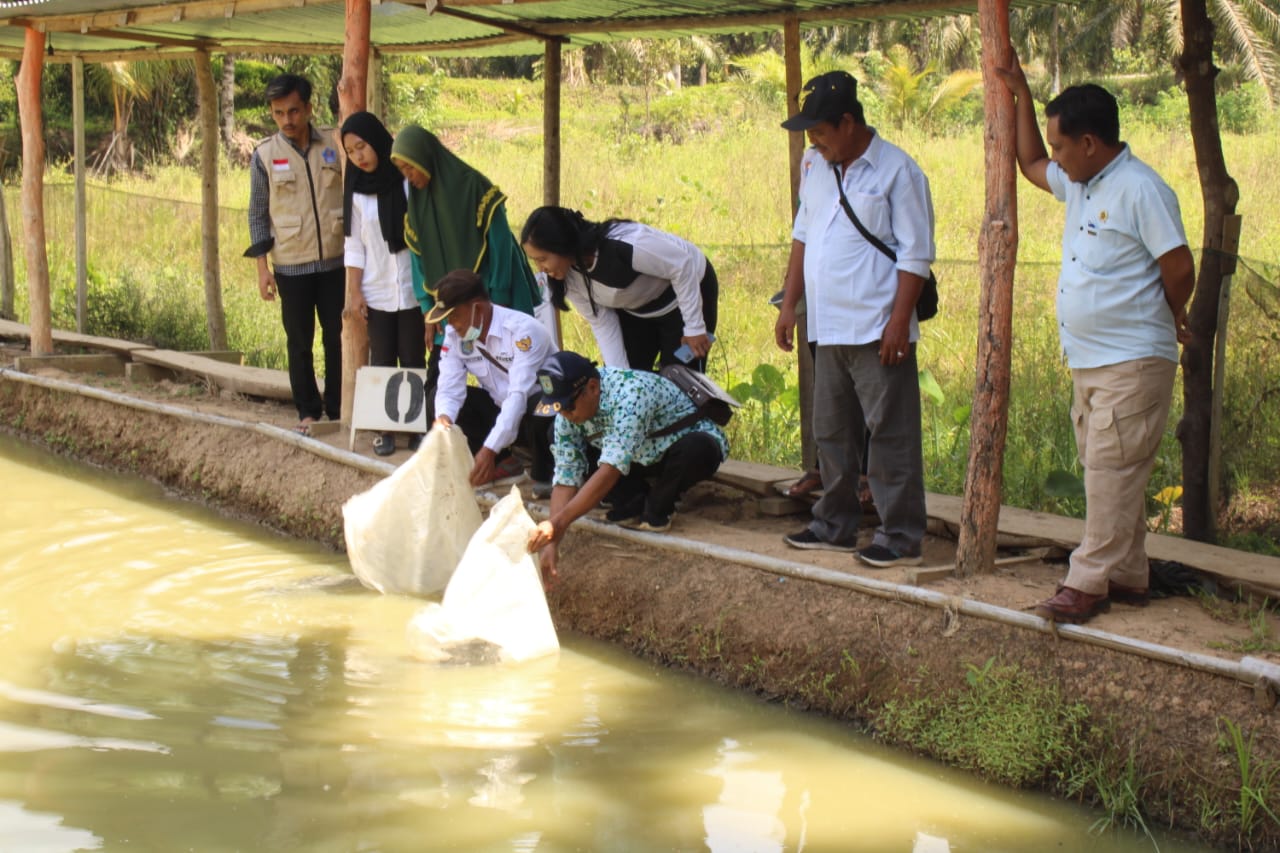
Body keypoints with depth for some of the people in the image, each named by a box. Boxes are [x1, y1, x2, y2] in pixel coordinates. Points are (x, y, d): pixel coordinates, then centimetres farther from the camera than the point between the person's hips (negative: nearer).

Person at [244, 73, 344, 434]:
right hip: (291, 265, -1)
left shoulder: (334, 147, 1)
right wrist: (262, 266, -2)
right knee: (299, 342, 5)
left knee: (337, 337, 5)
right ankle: (308, 411, 16)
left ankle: (338, 409, 15)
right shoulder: (265, 155, -1)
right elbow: (258, 214, 4)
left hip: (335, 260, 1)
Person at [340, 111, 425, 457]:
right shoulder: (357, 191, 4)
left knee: (413, 360, 2)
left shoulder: (407, 181, -4)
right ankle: (384, 429, 8)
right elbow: (354, 245, 7)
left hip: (411, 288, -2)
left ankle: (417, 427, 10)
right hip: (376, 292, 2)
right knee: (381, 362, 2)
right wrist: (354, 290, 1)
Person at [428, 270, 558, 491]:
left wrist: (490, 450, -44)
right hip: (501, 408, 7)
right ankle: (504, 464, 1)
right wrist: (443, 419, -37)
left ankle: (545, 475, -9)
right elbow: (449, 389, -12)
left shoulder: (523, 331, -28)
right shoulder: (454, 334, -9)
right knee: (445, 399, -11)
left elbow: (519, 395, -35)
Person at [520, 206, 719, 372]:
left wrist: (694, 328, -24)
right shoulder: (569, 276, -16)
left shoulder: (623, 246, -39)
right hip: (636, 310, 7)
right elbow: (602, 323, -8)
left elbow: (683, 266, -30)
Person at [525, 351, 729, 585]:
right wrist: (550, 542, -27)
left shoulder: (631, 393, -38)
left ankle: (657, 510, -12)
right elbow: (566, 476, -17)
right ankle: (636, 503, -2)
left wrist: (558, 523, -46)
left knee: (695, 450, -41)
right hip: (644, 458, 6)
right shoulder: (571, 409, -17)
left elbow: (611, 470, -43)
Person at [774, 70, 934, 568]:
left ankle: (901, 536, 2)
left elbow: (916, 255, -12)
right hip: (829, 331, 8)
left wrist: (899, 322, -17)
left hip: (876, 334, -8)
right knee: (832, 433, 15)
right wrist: (789, 304, 15)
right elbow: (802, 240, 20)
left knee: (890, 435, -3)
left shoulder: (897, 172, -10)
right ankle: (836, 525, 27)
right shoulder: (820, 174, 12)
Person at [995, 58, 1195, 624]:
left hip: (1132, 364, -9)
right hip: (1088, 361, 9)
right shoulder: (1079, 184, 12)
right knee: (1108, 472, 12)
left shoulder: (1141, 190, -16)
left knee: (1113, 473, -8)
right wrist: (1020, 94, 25)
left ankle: (1089, 582, -7)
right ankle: (1126, 577, 19)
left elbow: (1180, 269, -14)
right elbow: (1030, 165, 32)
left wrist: (1166, 322, 4)